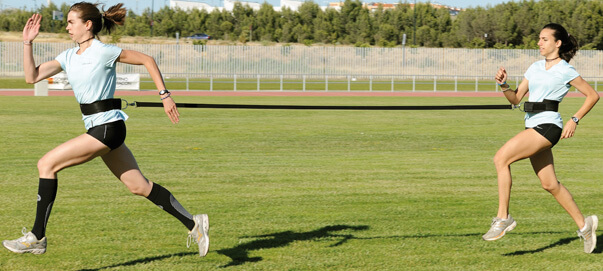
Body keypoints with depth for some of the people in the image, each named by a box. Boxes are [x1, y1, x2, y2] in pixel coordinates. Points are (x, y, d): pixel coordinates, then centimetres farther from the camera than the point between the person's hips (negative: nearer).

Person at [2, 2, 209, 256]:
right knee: (139, 186, 10)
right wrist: (27, 42, 2)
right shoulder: (68, 57, 13)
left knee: (47, 164, -10)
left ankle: (37, 236, -6)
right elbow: (32, 76, 10)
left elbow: (147, 60, -2)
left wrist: (165, 95, -5)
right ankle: (193, 223, 17)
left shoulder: (103, 52, -9)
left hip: (107, 128, -9)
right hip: (99, 130, 9)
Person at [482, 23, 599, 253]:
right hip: (533, 126, 8)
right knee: (550, 184, 11)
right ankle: (583, 224, 24)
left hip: (548, 126, -8)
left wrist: (574, 120, -6)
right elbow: (516, 98, 15)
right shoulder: (535, 67, 16)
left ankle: (503, 217, -15)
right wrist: (504, 85, -4)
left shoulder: (565, 71, -3)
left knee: (501, 158, -19)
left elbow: (593, 95, 2)